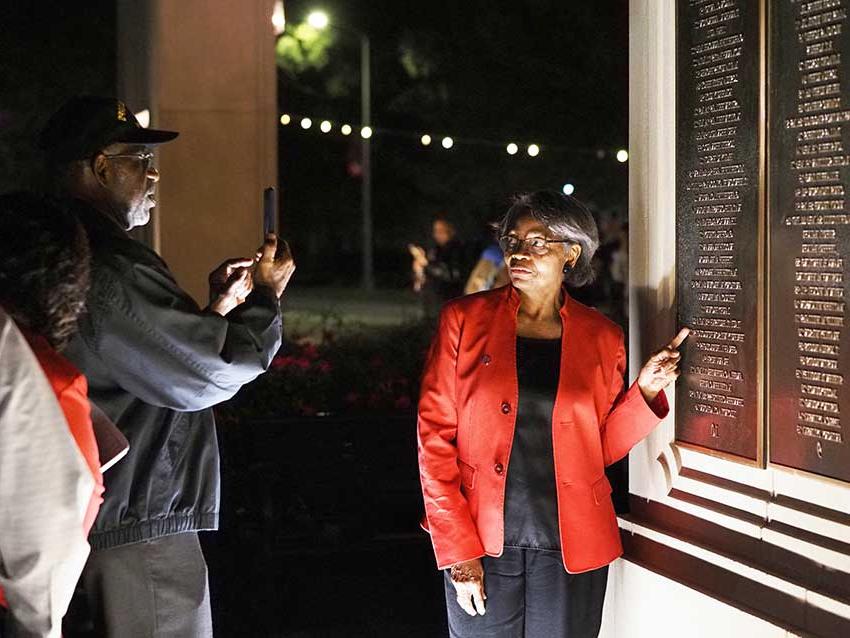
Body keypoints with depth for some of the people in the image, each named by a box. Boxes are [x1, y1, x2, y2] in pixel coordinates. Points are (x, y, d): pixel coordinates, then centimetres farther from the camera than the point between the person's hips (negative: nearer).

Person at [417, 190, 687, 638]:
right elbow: (435, 436, -4)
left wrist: (644, 392, -7)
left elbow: (602, 448, 9)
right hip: (480, 543, -1)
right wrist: (459, 551, -9)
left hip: (571, 546, 1)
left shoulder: (602, 339, 3)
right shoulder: (465, 320, -1)